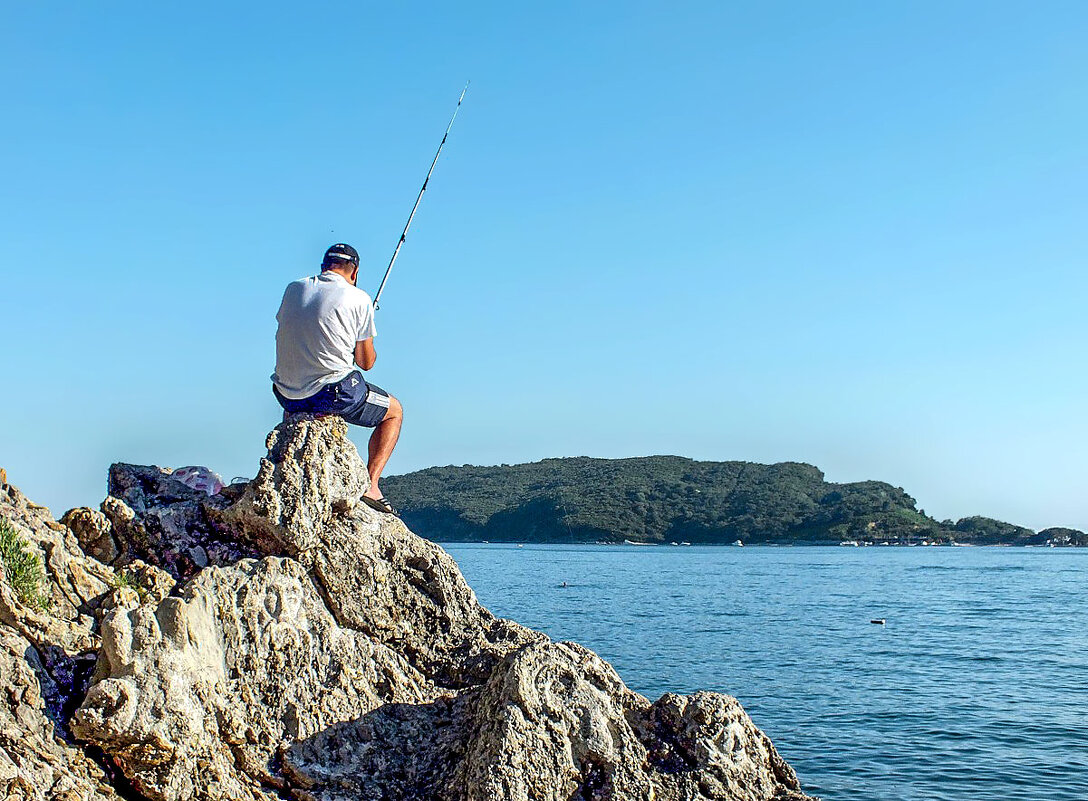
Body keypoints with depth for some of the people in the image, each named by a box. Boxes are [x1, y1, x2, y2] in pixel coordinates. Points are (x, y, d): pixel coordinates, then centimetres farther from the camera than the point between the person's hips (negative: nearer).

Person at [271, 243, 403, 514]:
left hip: (287, 394, 5)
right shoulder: (358, 299, -5)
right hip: (335, 393, -5)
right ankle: (369, 486, 5)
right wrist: (367, 347, 23)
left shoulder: (293, 289, 8)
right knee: (394, 412, 19)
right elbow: (366, 362, -1)